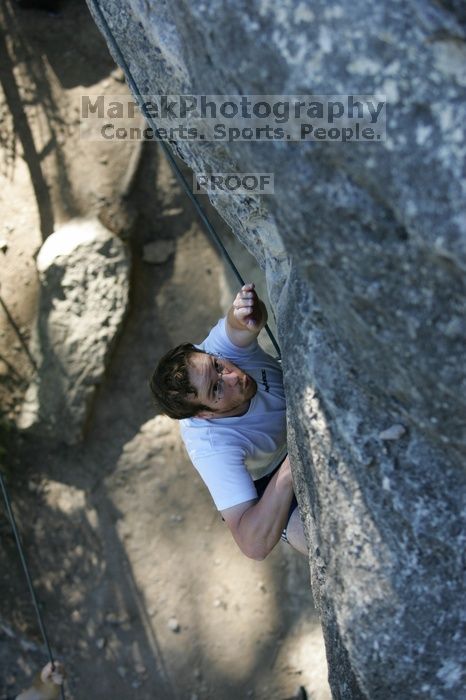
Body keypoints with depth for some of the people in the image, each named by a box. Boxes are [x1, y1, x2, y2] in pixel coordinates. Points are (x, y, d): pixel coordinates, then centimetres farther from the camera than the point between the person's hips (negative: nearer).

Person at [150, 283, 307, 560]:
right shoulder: (212, 448, -41)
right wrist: (289, 470, -58)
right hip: (269, 479, -5)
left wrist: (246, 317, -73)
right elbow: (254, 544, -46)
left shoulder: (216, 349, -32)